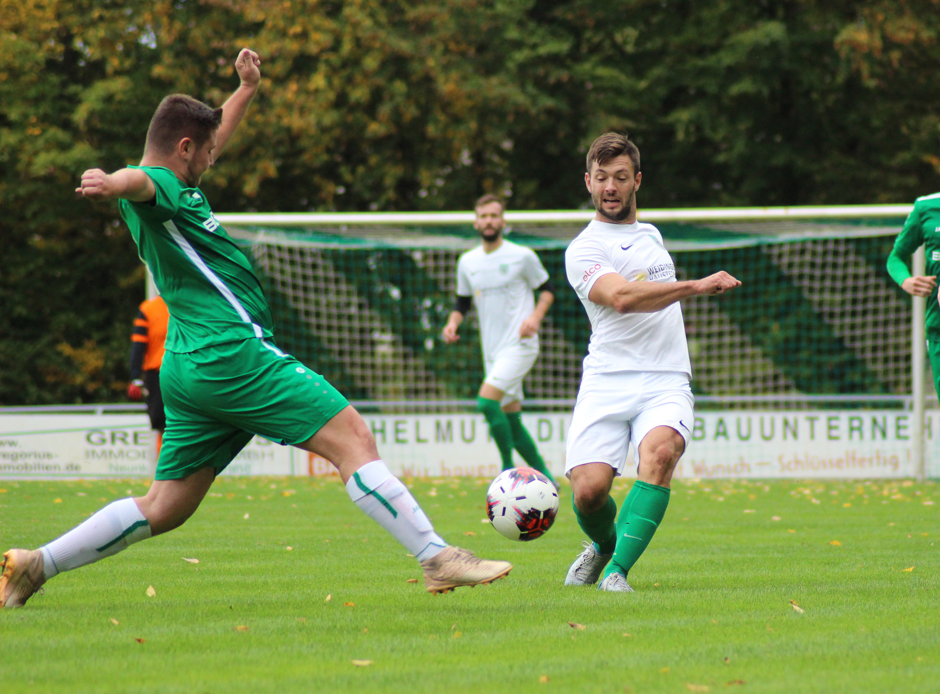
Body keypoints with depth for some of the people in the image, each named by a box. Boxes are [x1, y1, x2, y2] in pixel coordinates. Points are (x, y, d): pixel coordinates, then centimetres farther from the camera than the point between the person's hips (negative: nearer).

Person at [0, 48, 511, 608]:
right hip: (232, 353, -11)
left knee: (165, 508, 11)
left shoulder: (176, 186, 21)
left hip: (191, 368, 11)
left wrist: (248, 88, 46)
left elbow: (217, 139, 43)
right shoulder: (157, 184, -9)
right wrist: (114, 183, -58)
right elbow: (138, 181, -36)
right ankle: (438, 559, -16)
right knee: (352, 436, -12)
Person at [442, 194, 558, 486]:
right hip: (492, 350, 6)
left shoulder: (523, 256, -5)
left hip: (520, 345, -6)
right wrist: (453, 322, 0)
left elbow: (547, 289, 4)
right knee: (510, 419, 8)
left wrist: (536, 316, -13)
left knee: (487, 401, -23)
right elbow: (463, 300, 20)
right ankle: (544, 477, 20)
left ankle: (508, 468, -10)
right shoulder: (467, 262, 9)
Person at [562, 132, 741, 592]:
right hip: (607, 382, -4)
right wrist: (697, 286, -24)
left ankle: (618, 569, -28)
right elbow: (623, 297, -20)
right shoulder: (584, 250, -1)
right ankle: (602, 544, 18)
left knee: (659, 450, -30)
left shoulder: (650, 234, 23)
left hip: (665, 383, 4)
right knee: (588, 489, -19)